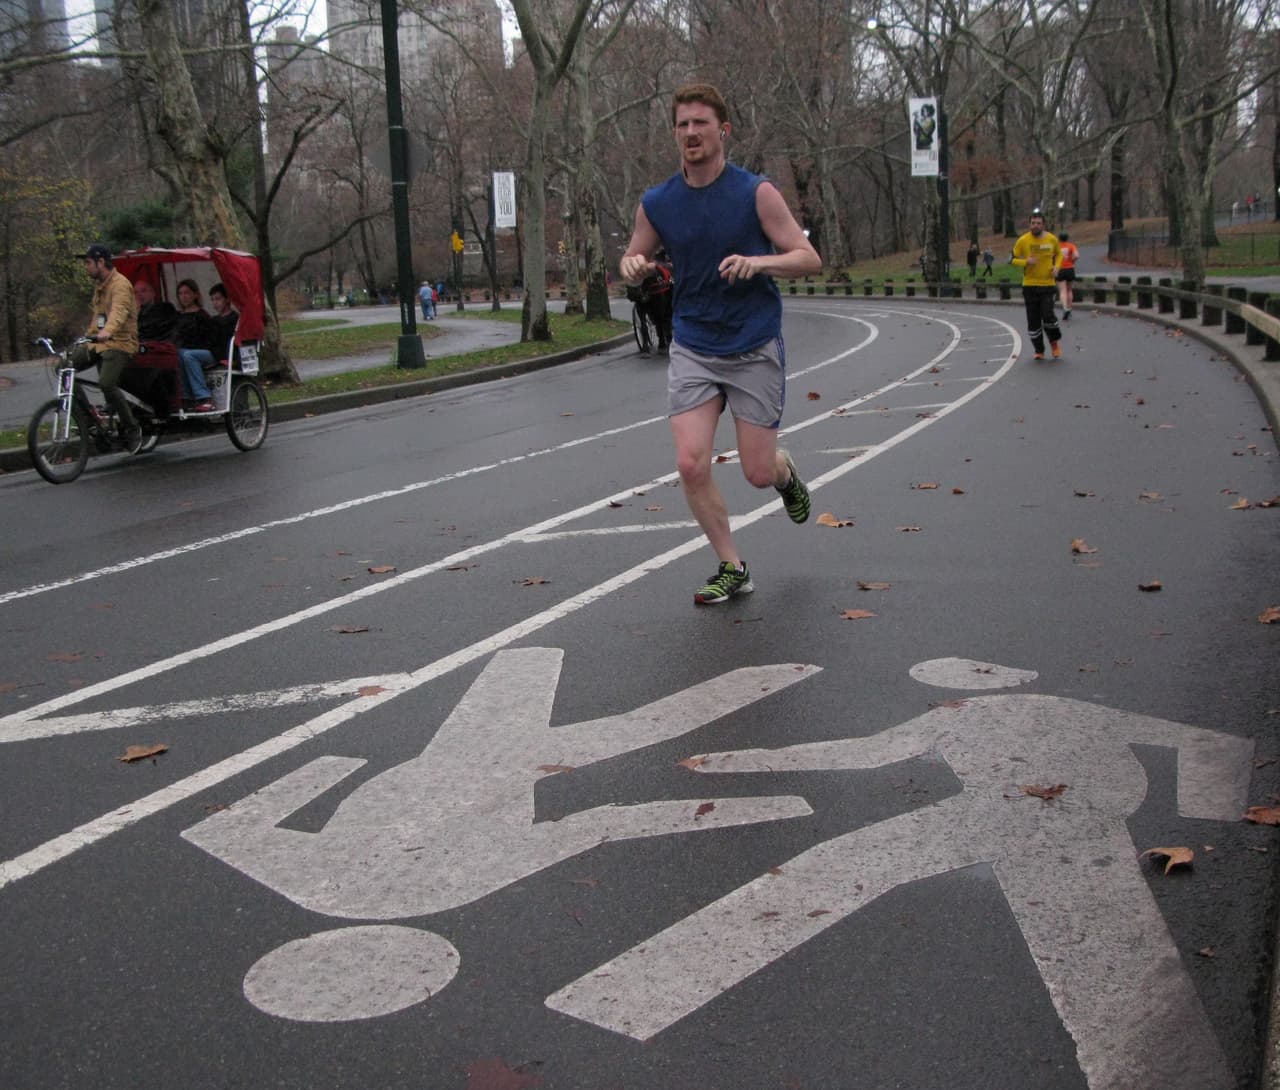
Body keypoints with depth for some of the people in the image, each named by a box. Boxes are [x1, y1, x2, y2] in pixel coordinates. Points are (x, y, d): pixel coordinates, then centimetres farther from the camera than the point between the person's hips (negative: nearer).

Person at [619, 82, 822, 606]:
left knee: (759, 473, 0)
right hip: (692, 349, 3)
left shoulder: (756, 192, -8)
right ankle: (731, 568, 7)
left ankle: (785, 470, 40)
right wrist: (632, 266, -9)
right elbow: (634, 259, 16)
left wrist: (756, 262, -25)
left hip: (755, 349, -2)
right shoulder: (656, 203, 1)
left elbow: (809, 258, -6)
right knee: (692, 465, -11)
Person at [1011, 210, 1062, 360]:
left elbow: (1058, 254, 17)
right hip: (1030, 286, 0)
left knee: (1048, 316, -15)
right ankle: (1039, 351, 20)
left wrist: (1056, 266, -2)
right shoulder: (1023, 240, -6)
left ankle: (1055, 342, 13)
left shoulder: (1052, 239, -1)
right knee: (1033, 321, 3)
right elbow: (1013, 259, 1)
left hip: (1048, 285, 0)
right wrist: (1026, 262, -18)